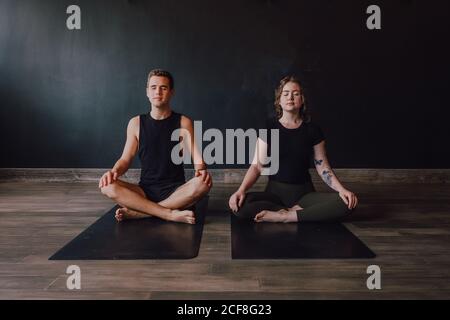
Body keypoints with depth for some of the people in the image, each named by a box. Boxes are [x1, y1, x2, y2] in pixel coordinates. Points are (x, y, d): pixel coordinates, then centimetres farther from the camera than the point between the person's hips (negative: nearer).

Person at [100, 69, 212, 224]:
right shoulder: (136, 123, 6)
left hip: (176, 191, -1)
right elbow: (125, 159, 6)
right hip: (145, 190, 1)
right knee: (107, 187, -25)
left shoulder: (183, 123, 2)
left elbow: (196, 156, -6)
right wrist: (114, 171, -17)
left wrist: (201, 170, -30)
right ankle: (172, 214, -29)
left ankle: (137, 212, -26)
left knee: (203, 184, -32)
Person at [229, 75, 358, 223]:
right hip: (275, 192, -1)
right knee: (240, 204, -32)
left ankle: (283, 216, -25)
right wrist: (241, 190, -23)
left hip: (304, 193, 2)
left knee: (345, 202, -27)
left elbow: (323, 167, 3)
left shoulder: (312, 130, 3)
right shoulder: (268, 128, 0)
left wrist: (342, 190, -14)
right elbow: (257, 166, -5)